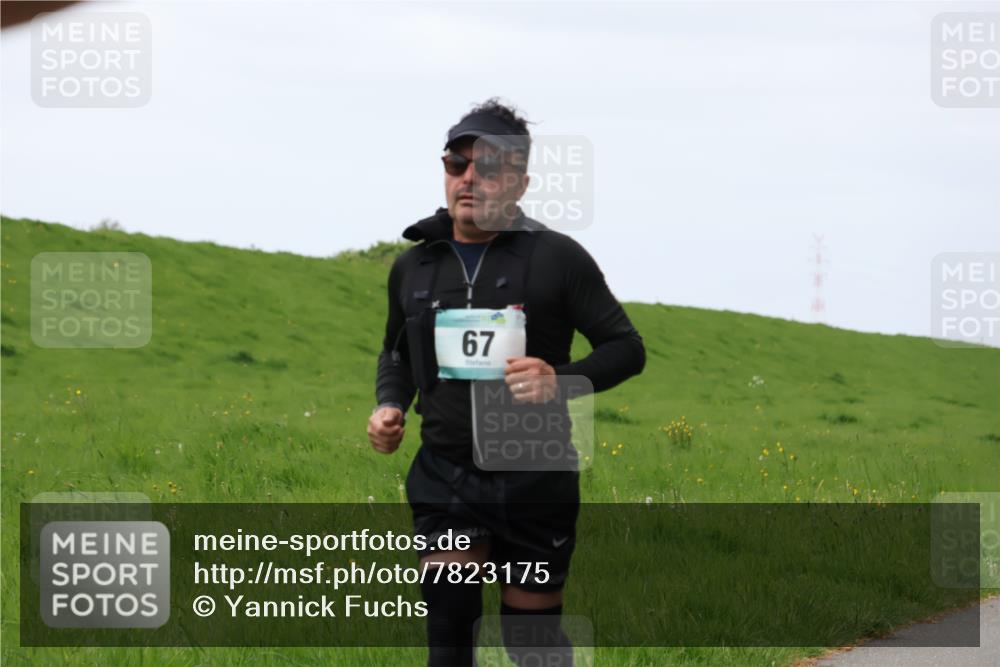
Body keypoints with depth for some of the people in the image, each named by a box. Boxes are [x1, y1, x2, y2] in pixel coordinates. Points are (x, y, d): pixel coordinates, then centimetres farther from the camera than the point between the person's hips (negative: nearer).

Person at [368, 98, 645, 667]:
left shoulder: (557, 257, -6)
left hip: (536, 479, -2)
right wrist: (391, 406, 4)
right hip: (445, 476, 2)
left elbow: (627, 348, -3)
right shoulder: (414, 266, 7)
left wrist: (561, 381, -21)